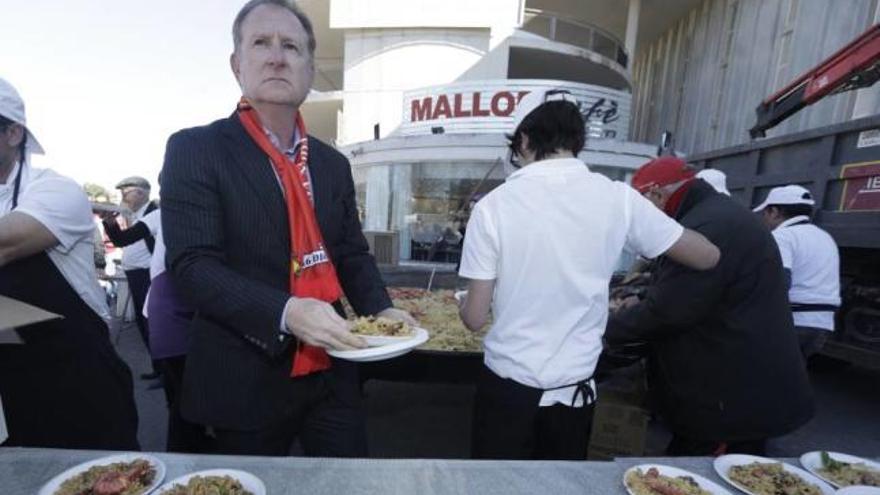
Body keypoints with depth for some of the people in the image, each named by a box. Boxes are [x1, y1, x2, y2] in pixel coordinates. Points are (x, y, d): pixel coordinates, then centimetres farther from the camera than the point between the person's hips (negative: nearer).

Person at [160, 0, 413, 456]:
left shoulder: (333, 163, 7)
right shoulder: (195, 149, -7)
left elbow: (352, 254, 8)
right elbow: (193, 264, -15)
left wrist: (379, 310, -8)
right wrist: (285, 312, -29)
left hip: (331, 373, 4)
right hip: (246, 380, -3)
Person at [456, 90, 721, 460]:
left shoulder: (494, 204, -16)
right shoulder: (618, 199, -10)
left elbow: (475, 318, -12)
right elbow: (708, 257, 5)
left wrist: (463, 304, 11)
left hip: (508, 386, -2)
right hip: (575, 388, 3)